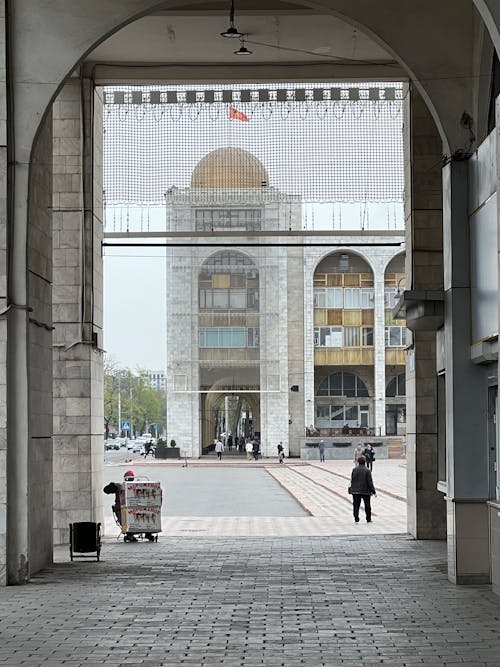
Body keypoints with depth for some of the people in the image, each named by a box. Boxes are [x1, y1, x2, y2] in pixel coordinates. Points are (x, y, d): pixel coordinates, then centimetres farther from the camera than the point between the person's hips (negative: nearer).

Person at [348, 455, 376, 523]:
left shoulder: (354, 469, -2)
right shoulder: (367, 471, -10)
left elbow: (352, 480, 2)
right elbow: (370, 482, -10)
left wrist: (352, 488, 14)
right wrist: (373, 491, -5)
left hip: (355, 490, 2)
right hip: (365, 491, -2)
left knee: (356, 505, 5)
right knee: (367, 506, 12)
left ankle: (356, 520, -2)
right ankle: (368, 520, 18)